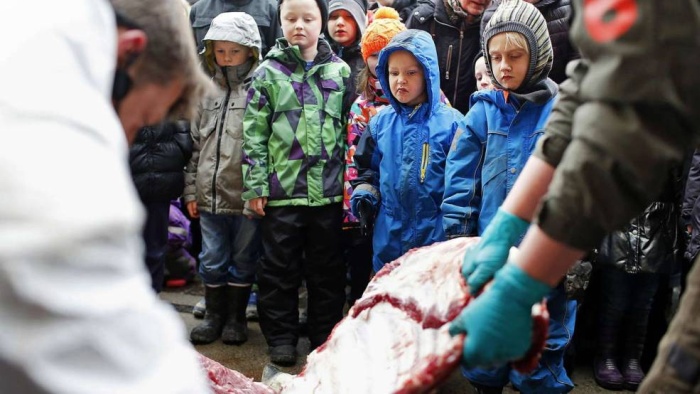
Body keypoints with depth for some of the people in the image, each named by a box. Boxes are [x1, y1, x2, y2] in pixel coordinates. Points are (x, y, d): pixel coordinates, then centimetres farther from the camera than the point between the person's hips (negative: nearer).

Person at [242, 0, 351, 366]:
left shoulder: (340, 70, 7)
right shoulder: (268, 72, 2)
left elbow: (350, 128, 10)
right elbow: (254, 134, 0)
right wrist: (255, 185, -5)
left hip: (328, 189, 2)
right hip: (282, 188, -1)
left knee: (327, 267, 11)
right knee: (280, 267, 8)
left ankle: (326, 336, 25)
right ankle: (281, 337, 22)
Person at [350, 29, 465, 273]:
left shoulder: (450, 122, -6)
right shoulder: (380, 122, 5)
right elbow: (368, 169, 16)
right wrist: (364, 194, -2)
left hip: (437, 237, -3)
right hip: (388, 239, 4)